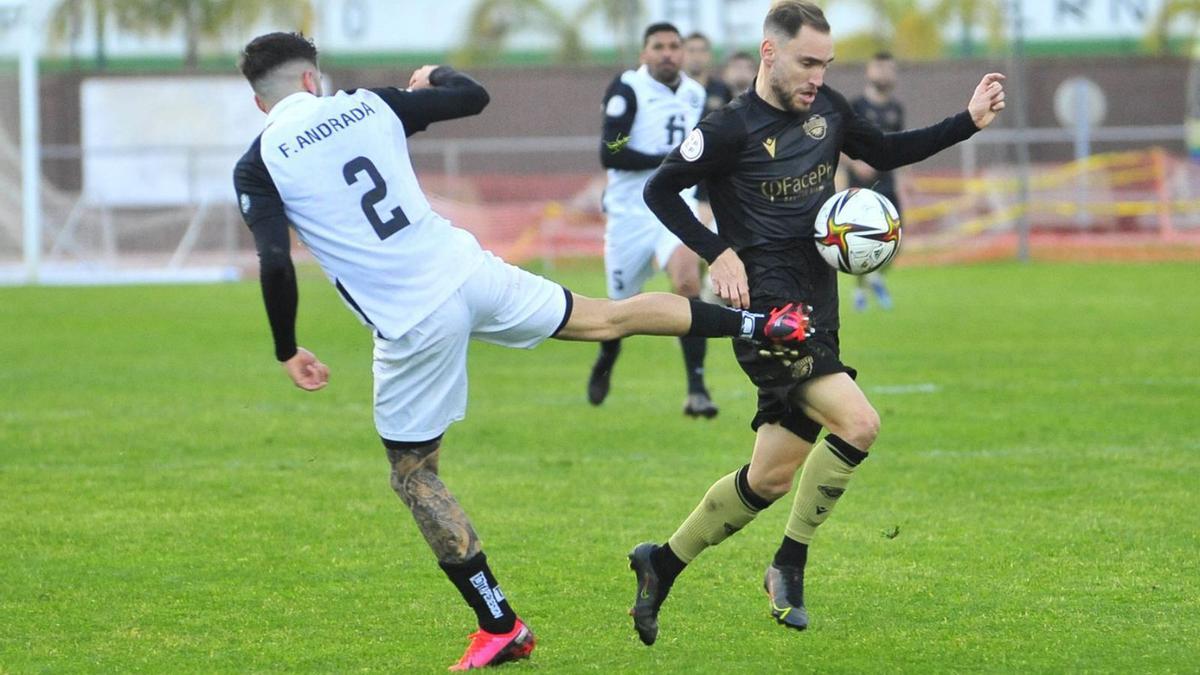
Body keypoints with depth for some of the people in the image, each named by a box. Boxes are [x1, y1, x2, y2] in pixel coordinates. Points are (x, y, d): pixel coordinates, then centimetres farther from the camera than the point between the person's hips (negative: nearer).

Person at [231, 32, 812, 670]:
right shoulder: (367, 105, 7)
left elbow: (275, 264, -14)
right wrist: (435, 76, 39)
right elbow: (473, 95, 17)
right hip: (467, 270, 4)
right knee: (606, 318, 25)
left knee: (413, 475, 11)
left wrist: (287, 351, -1)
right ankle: (759, 322, 33)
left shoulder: (257, 166, -4)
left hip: (411, 325, -4)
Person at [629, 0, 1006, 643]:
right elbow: (659, 189, -3)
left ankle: (662, 563, 22)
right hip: (767, 310, -8)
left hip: (816, 314, 8)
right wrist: (719, 253, -13)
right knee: (857, 423, -22)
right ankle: (790, 565, -8)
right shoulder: (731, 128, -10)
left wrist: (968, 121, 14)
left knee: (771, 476, 8)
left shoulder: (826, 109, 9)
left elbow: (886, 152, 24)